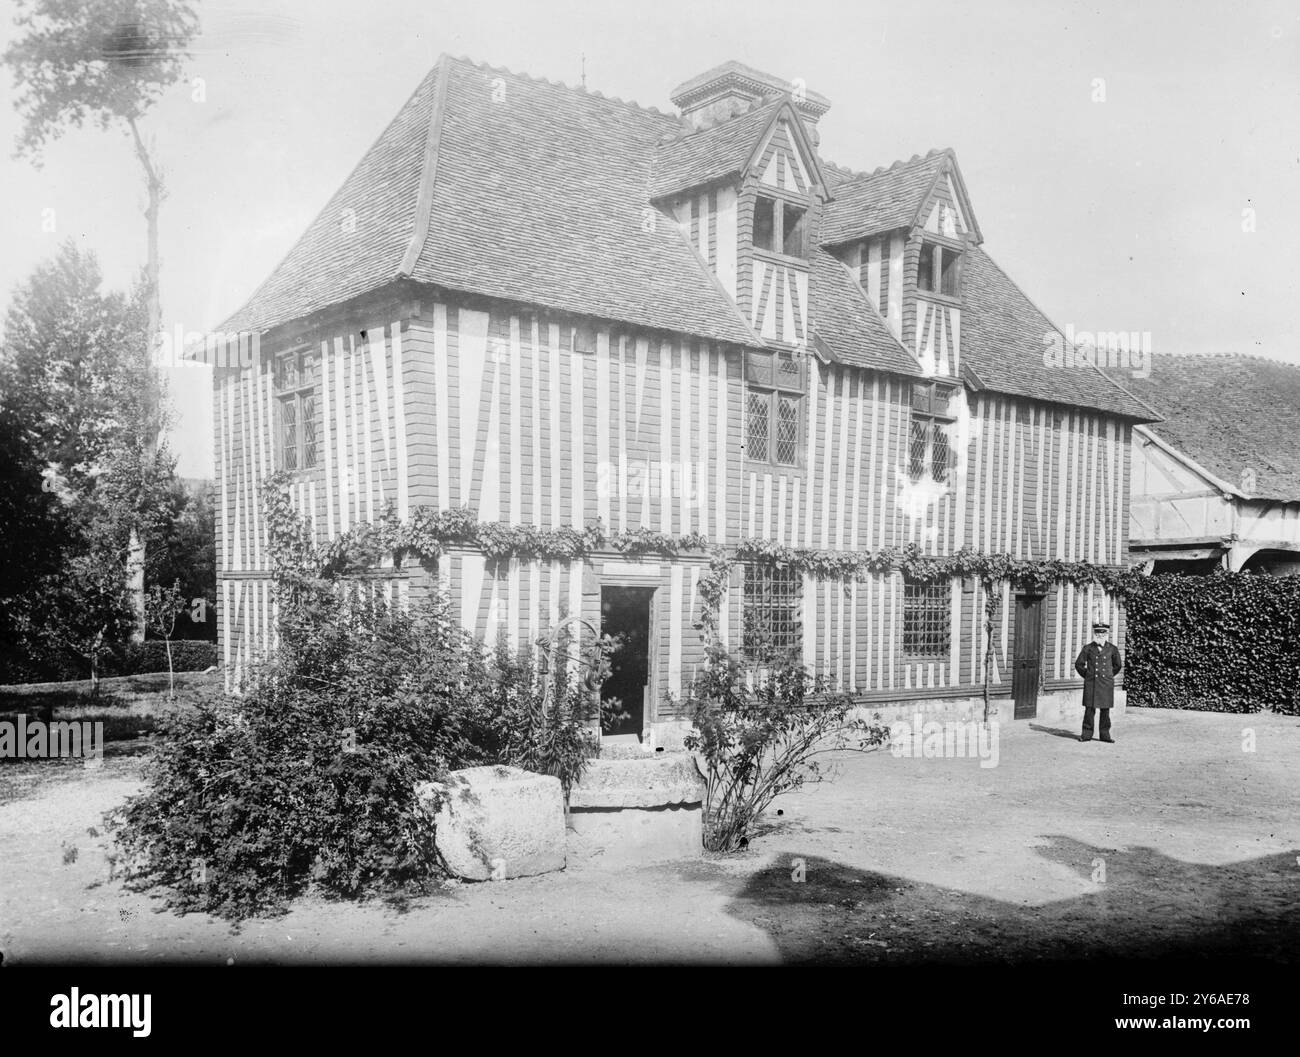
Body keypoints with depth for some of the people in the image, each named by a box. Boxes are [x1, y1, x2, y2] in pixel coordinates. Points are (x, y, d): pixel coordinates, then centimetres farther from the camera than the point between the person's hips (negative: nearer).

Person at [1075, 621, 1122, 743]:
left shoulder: (1112, 649, 6)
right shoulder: (1088, 648, 2)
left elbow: (1118, 665, 19)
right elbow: (1079, 664, 9)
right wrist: (1087, 675, 7)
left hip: (1106, 684, 1)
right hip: (1091, 683, -1)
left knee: (1105, 710, 4)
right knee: (1089, 709, -2)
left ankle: (1105, 734, 12)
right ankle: (1087, 734, 4)